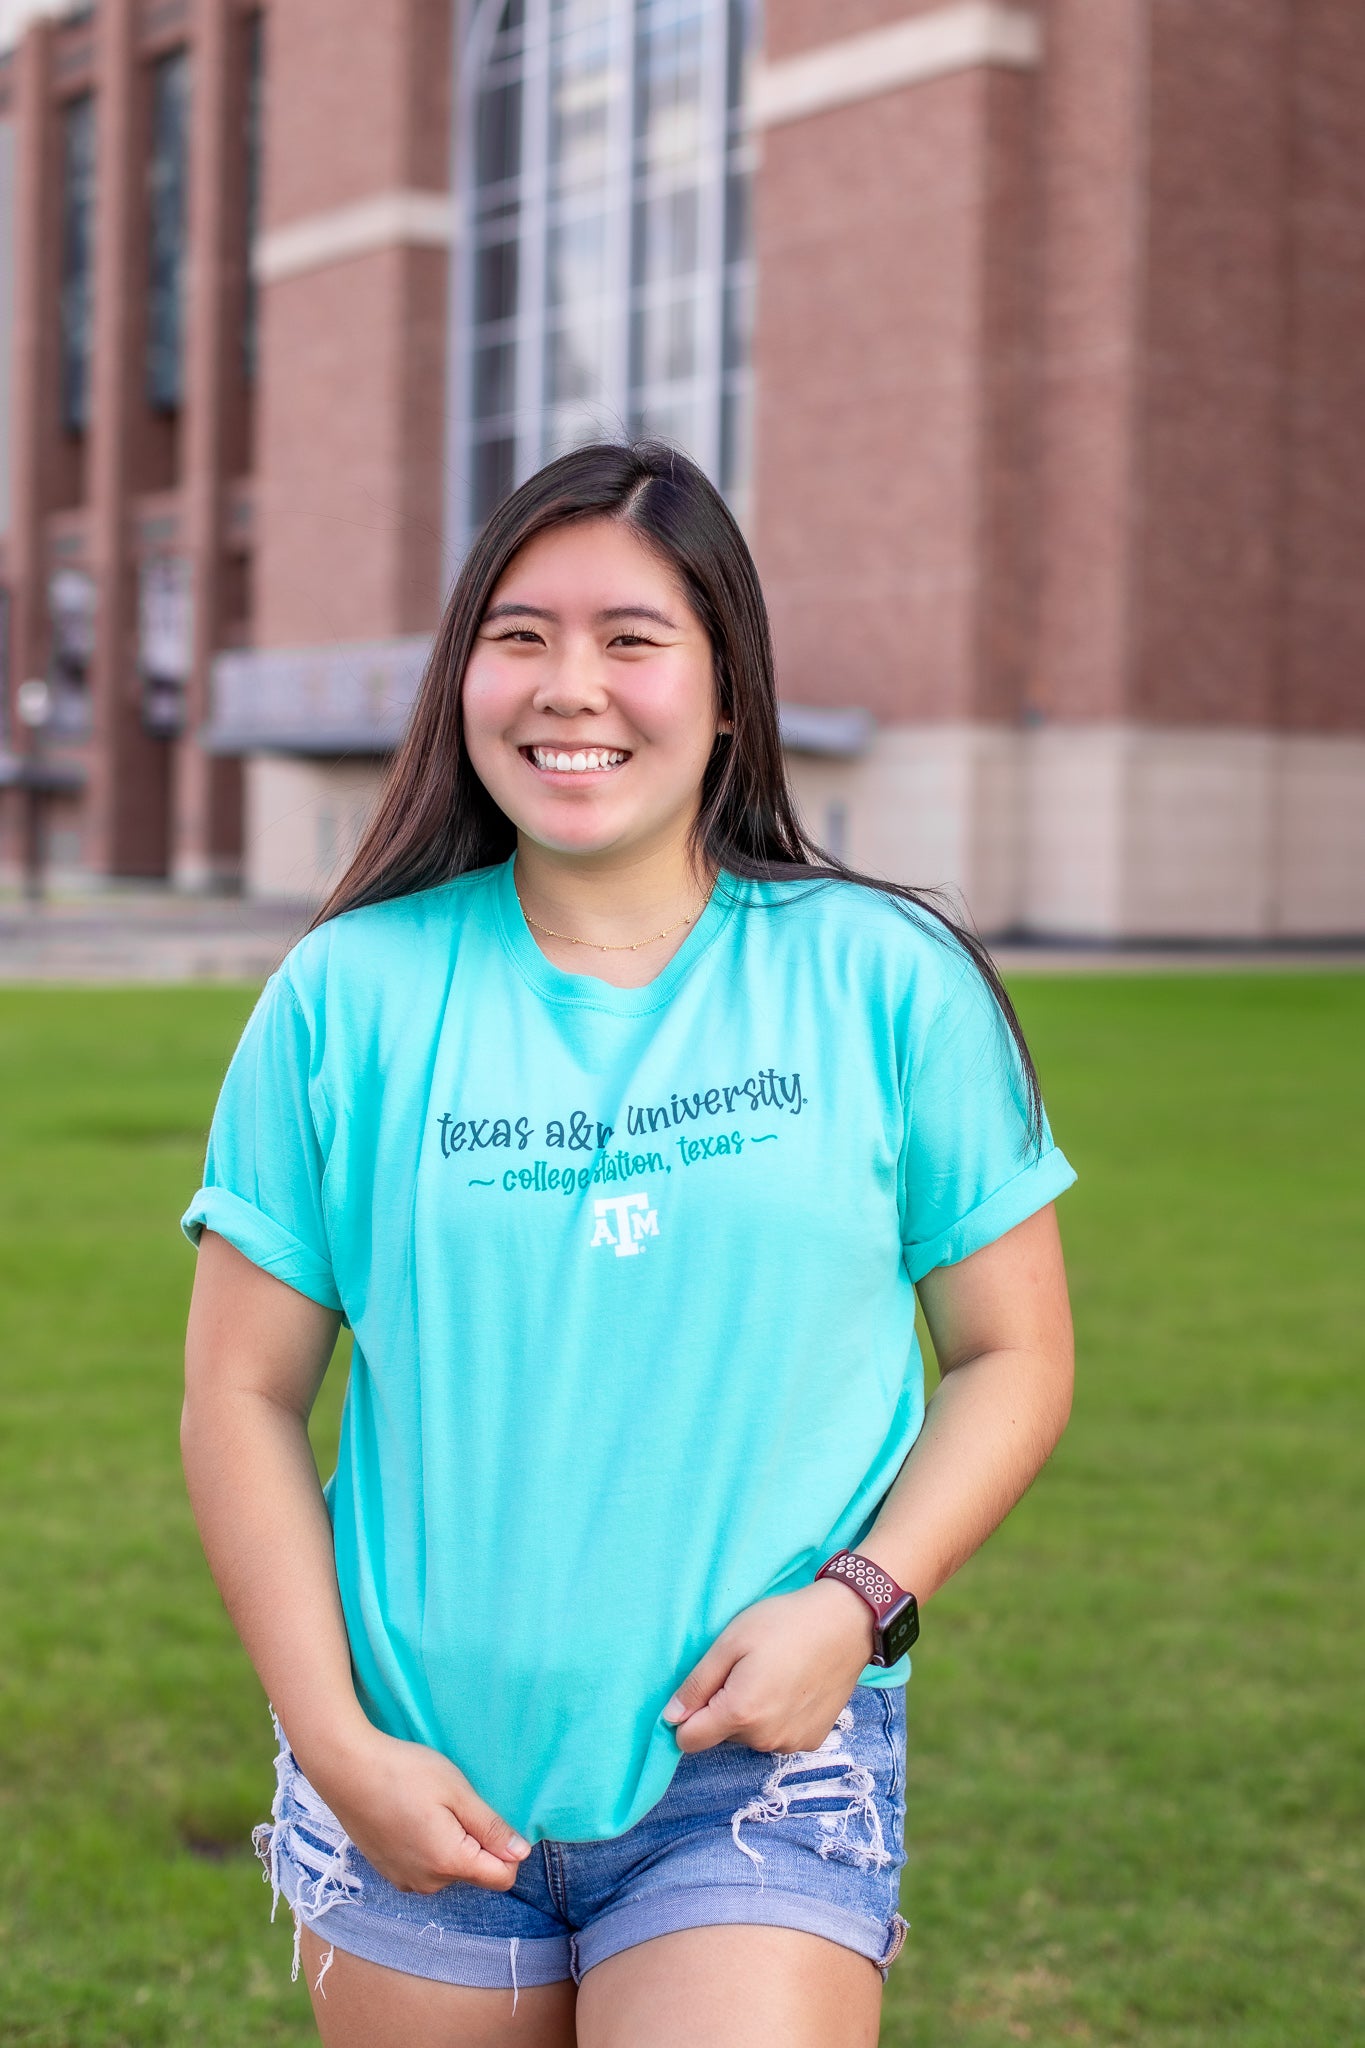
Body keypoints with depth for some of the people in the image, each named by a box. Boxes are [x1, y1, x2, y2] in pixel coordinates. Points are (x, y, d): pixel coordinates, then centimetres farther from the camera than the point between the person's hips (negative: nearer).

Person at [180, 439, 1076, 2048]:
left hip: (762, 1787, -1)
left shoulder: (888, 981, -2)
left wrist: (858, 1600, -12)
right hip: (421, 1784, 2)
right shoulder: (349, 997, -1)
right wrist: (334, 1743, -5)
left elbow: (1012, 1356, 3)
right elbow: (243, 1395, 1)